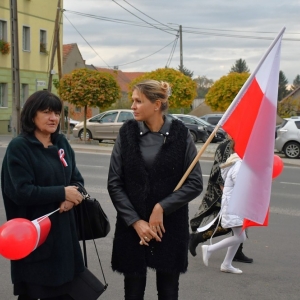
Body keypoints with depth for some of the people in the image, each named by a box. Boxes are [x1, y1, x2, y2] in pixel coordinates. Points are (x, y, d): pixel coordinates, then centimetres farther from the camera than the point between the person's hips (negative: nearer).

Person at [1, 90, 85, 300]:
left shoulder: (62, 143, 8)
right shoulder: (19, 147, -11)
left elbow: (77, 180, 10)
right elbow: (20, 191, -20)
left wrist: (72, 199, -11)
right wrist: (62, 193, -16)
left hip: (63, 230, 6)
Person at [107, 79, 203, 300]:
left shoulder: (180, 134, -5)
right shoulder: (127, 133, -1)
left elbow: (195, 183, -5)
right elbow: (114, 183, -2)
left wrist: (161, 208, -14)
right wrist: (135, 221, -10)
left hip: (170, 228, -1)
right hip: (132, 228, 1)